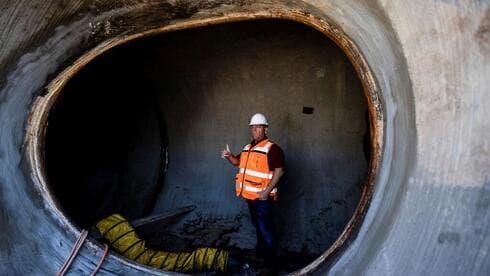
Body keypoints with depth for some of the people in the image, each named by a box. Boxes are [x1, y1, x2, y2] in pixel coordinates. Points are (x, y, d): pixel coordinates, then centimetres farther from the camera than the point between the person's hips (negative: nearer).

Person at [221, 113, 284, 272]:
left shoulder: (272, 148, -16)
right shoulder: (248, 148, 10)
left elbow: (279, 171, -20)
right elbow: (238, 161, 24)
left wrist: (267, 191, -24)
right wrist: (229, 156, 1)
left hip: (263, 197, -8)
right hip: (250, 195, 8)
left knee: (266, 229, 0)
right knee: (257, 225, 23)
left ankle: (271, 261, 13)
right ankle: (260, 251, 41)